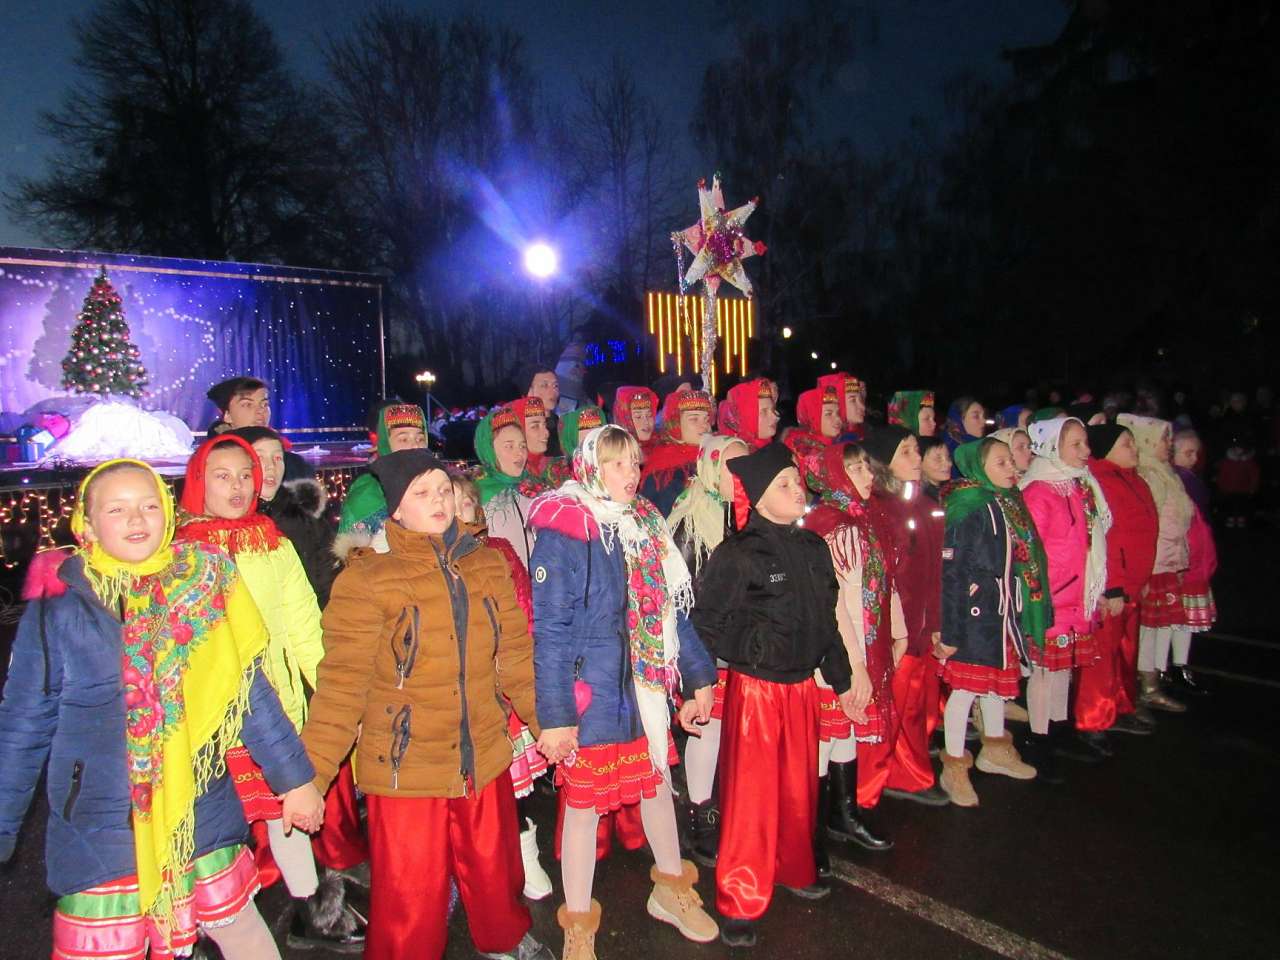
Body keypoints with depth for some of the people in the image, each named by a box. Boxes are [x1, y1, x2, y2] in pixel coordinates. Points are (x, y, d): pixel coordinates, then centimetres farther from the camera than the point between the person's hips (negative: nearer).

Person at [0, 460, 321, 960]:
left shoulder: (202, 591, -3)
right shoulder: (56, 608, -8)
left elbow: (250, 692, 3)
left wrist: (294, 778, 6)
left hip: (205, 828, 2)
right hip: (98, 846, -2)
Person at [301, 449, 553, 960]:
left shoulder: (488, 564, 3)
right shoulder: (366, 578, -11)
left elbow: (516, 654, 9)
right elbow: (343, 683, -12)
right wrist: (311, 774, -16)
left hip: (484, 759, 4)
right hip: (405, 769, -4)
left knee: (495, 870, 21)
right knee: (410, 898, 9)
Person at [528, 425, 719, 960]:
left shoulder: (647, 525, 6)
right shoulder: (565, 531, -15)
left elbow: (672, 610, 11)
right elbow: (550, 629, -17)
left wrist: (698, 677, 9)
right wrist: (554, 715, -18)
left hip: (646, 690, 6)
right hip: (591, 695, -6)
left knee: (657, 784, 21)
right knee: (584, 804, 8)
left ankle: (671, 890, 45)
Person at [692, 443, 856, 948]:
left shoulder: (814, 547, 5)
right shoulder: (739, 554, -15)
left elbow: (827, 619, 14)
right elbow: (705, 621, -15)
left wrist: (841, 678, 18)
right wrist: (750, 652, -10)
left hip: (802, 684, 6)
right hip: (754, 686, -6)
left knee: (800, 785, 19)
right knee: (751, 792, 2)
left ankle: (795, 869, 42)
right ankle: (739, 901, 18)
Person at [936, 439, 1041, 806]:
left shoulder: (1008, 502, 7)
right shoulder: (967, 508, -17)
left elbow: (1019, 554, 15)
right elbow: (950, 572, -19)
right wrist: (949, 630, -19)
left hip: (1002, 607, 8)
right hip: (974, 610, -8)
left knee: (999, 677, 20)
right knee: (966, 686, -1)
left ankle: (995, 750, 40)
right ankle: (954, 768, 14)